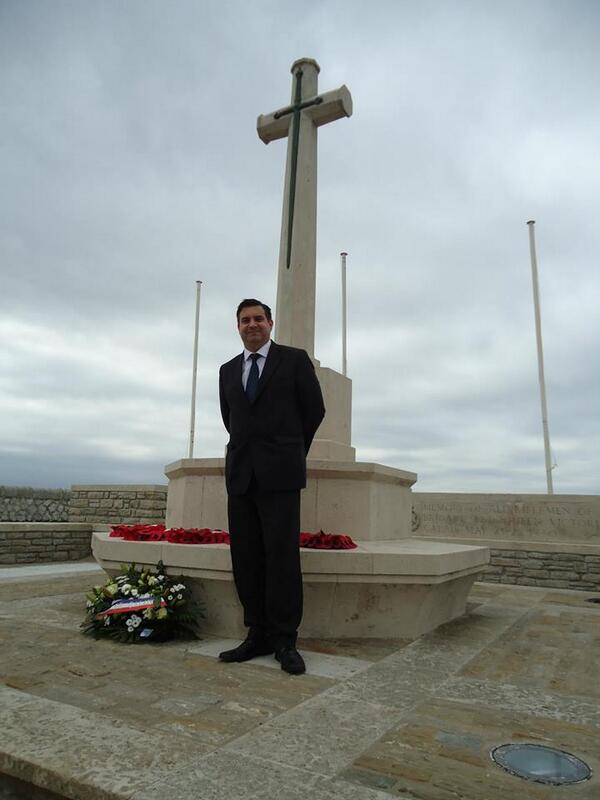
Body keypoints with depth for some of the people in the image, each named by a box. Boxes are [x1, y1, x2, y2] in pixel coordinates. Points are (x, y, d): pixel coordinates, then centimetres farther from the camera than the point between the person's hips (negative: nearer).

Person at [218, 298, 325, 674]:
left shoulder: (295, 359, 3)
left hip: (280, 472, -4)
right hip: (241, 473, 5)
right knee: (245, 558, 3)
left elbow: (315, 409, 7)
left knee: (282, 556, -7)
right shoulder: (228, 370, 16)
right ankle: (258, 635, 12)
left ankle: (285, 641, 2)